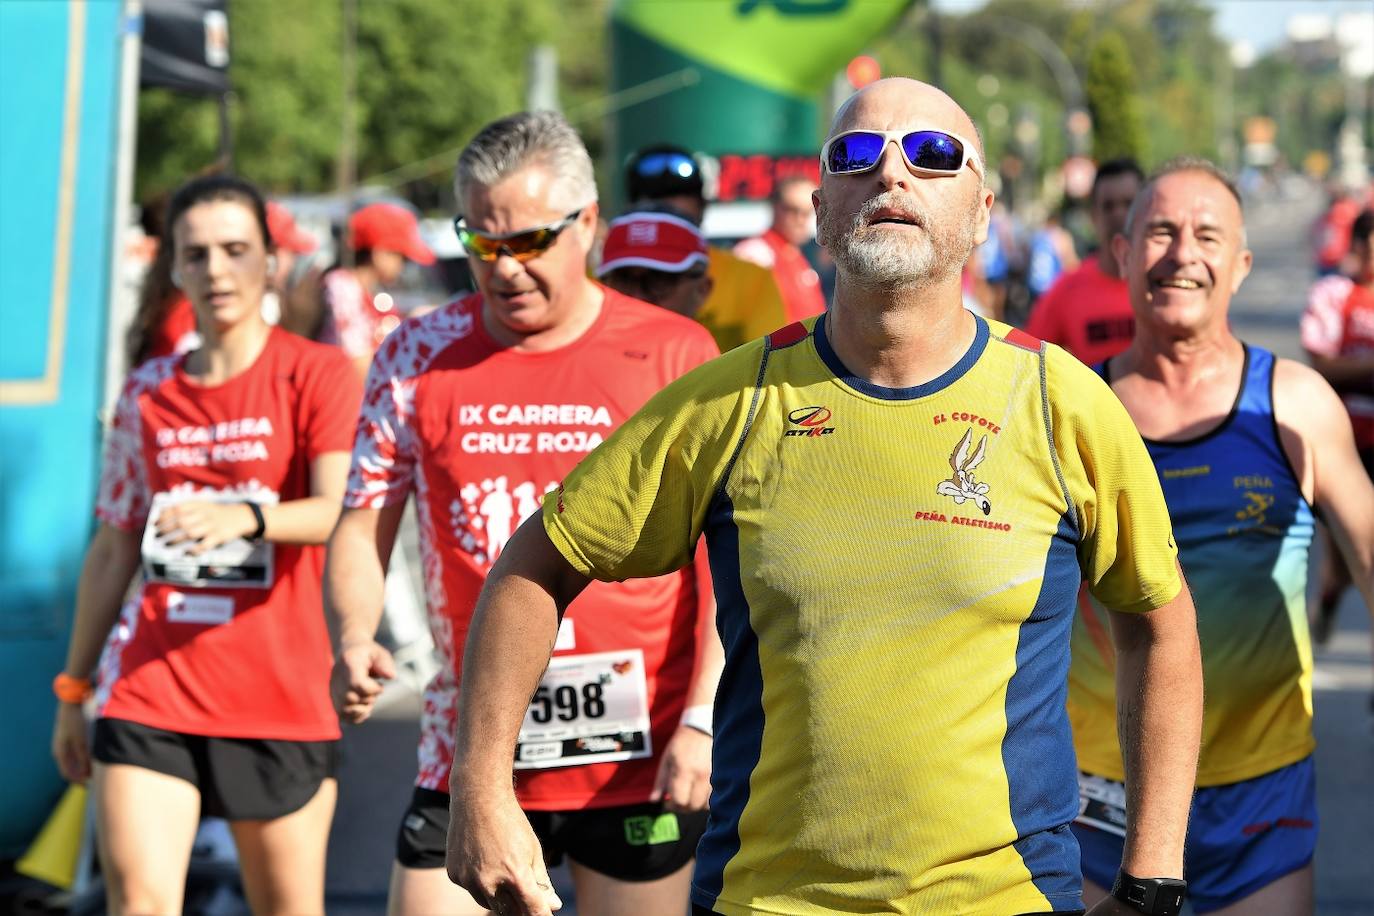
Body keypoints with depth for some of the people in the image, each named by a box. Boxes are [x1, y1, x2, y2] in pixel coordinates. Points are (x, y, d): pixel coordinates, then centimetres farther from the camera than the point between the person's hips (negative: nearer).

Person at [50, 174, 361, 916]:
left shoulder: (317, 374, -2)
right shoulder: (147, 393, 11)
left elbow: (340, 511, -17)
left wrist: (247, 517, -37)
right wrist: (72, 690, 17)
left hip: (280, 694, -2)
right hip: (148, 689, 3)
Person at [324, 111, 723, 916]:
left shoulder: (677, 357, -1)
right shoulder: (418, 359, 5)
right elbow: (363, 529, 8)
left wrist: (703, 721, -9)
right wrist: (354, 641, -13)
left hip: (638, 755, -2)